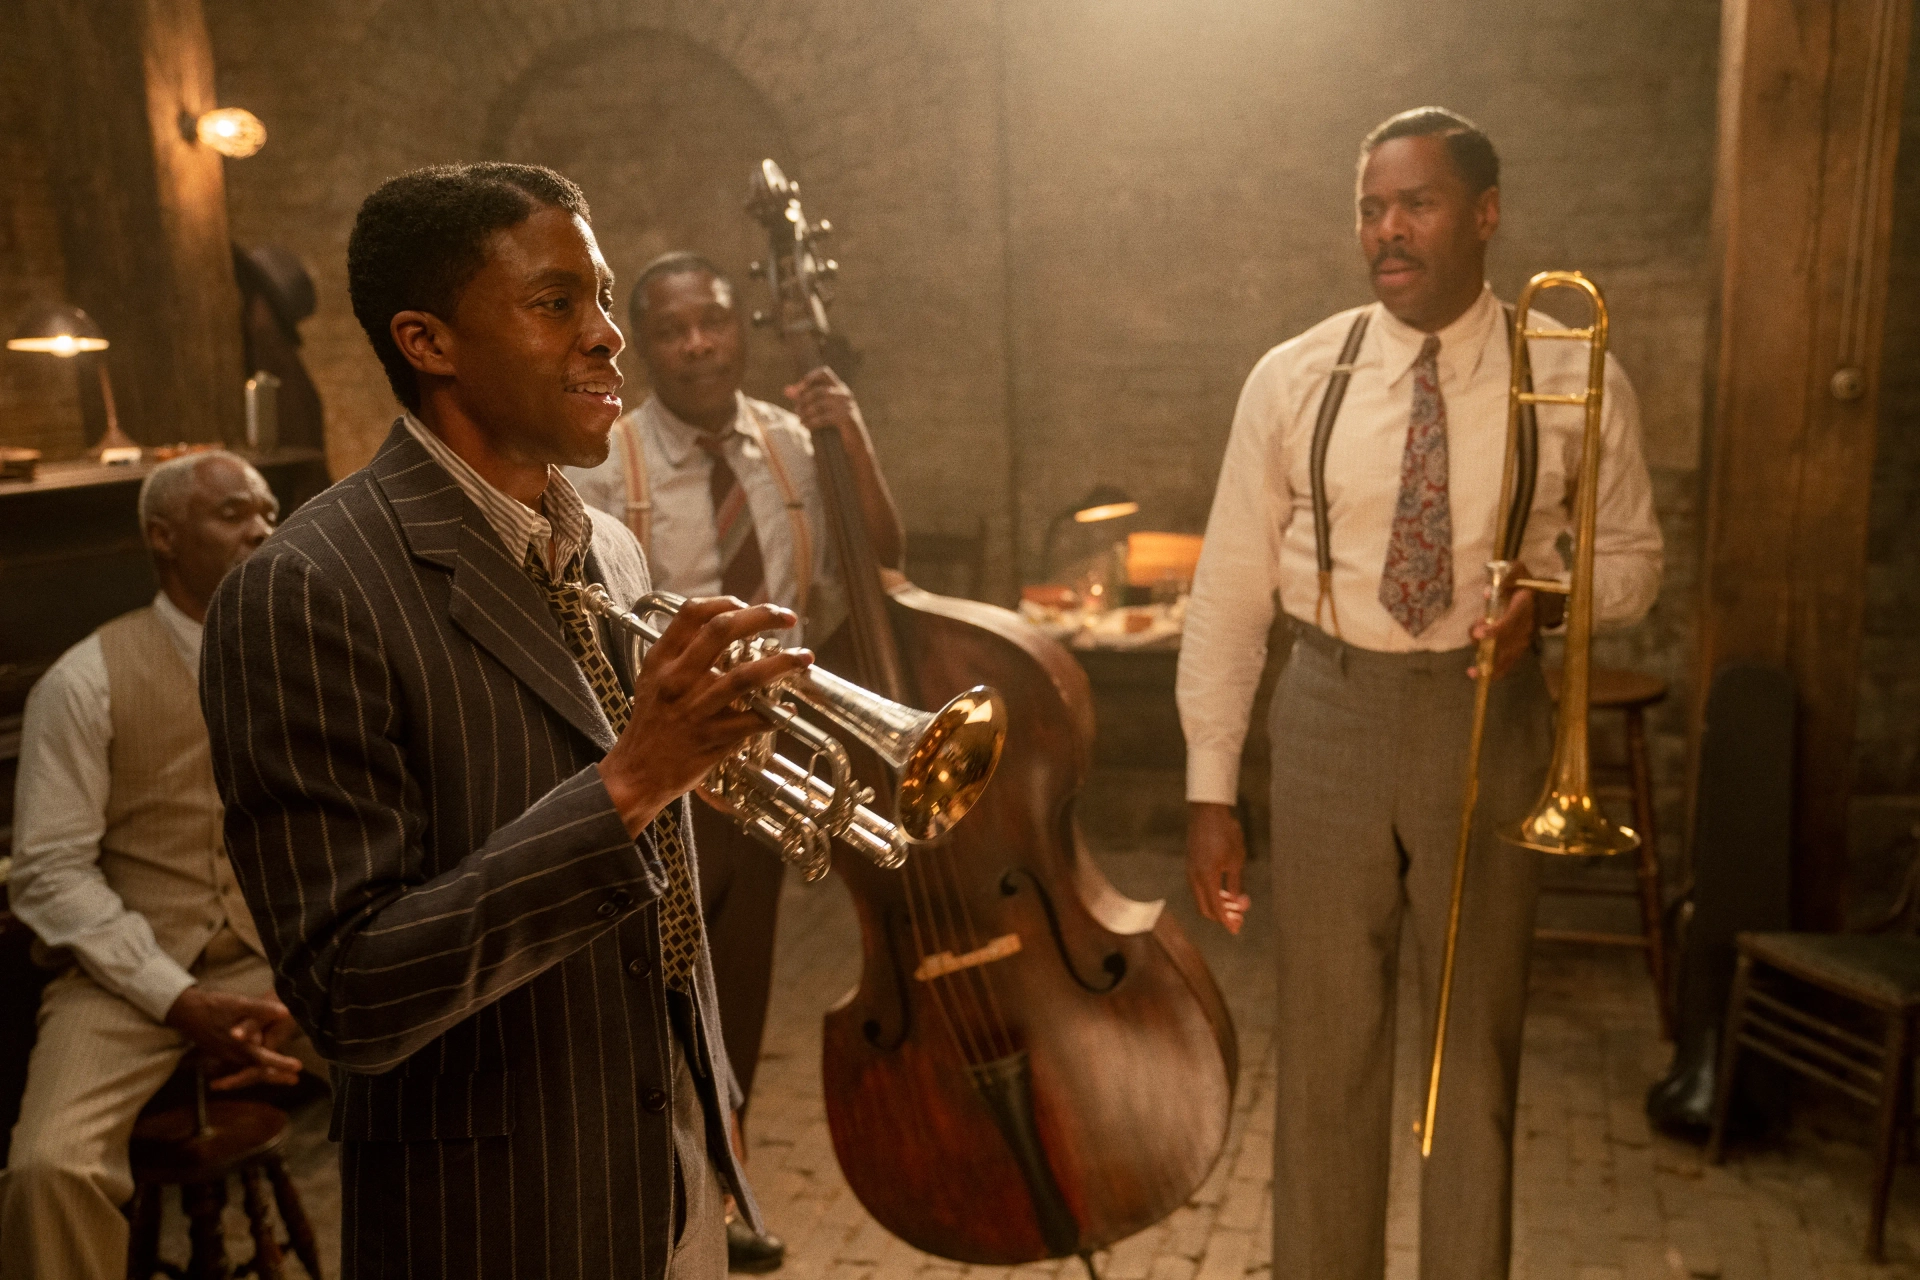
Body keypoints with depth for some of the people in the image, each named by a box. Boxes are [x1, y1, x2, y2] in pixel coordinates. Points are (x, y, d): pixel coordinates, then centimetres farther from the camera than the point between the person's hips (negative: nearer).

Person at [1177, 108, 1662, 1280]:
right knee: (1327, 1039, 10)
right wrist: (1211, 789, -5)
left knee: (1480, 1038, 13)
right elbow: (1231, 590, -2)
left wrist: (1549, 595, -15)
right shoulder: (1293, 380, -4)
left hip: (1488, 721, 0)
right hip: (1333, 716, 0)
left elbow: (1634, 557, 9)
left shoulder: (1575, 380, -3)